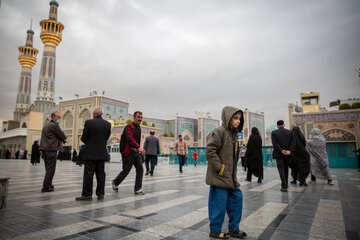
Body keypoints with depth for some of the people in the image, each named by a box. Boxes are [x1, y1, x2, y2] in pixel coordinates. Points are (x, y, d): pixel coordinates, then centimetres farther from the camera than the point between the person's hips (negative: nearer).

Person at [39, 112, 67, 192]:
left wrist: (61, 139, 14)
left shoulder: (46, 125, 21)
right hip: (51, 149, -10)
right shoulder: (54, 125, -10)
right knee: (51, 169, -5)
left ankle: (49, 185, 25)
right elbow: (62, 136, -8)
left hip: (45, 149, 10)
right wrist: (64, 138, 14)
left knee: (48, 169, 17)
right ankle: (46, 187, -3)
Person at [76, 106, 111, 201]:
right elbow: (106, 138, 7)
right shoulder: (108, 124, 2)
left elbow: (83, 138, -4)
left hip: (90, 153, -4)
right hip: (102, 153, 4)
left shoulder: (89, 122, -10)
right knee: (101, 174, 10)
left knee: (88, 174, 2)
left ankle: (87, 194, 7)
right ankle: (100, 194, 15)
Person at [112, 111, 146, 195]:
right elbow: (130, 139, -29)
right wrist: (139, 147, -42)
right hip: (128, 152, -7)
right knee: (126, 171, 3)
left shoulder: (139, 128, 14)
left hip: (136, 152, 7)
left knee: (140, 169, -3)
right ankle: (115, 182, 30)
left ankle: (137, 189, 4)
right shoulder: (129, 127, -13)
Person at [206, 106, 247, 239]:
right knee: (219, 203, 0)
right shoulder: (219, 131, -15)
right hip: (219, 177, -9)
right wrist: (219, 168, -19)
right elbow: (210, 150, -22)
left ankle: (234, 228, 29)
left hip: (230, 176, 9)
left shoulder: (234, 134, 13)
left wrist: (233, 171, 17)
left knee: (237, 197, 14)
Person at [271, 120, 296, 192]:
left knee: (281, 169, -1)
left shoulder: (274, 132, -1)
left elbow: (274, 143, -12)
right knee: (286, 168, 18)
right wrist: (289, 151, -14)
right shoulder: (290, 132, 5)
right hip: (288, 154, 3)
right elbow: (293, 142, -6)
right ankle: (285, 184, 30)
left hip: (279, 154, -3)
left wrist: (281, 150, -15)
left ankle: (284, 186, -9)